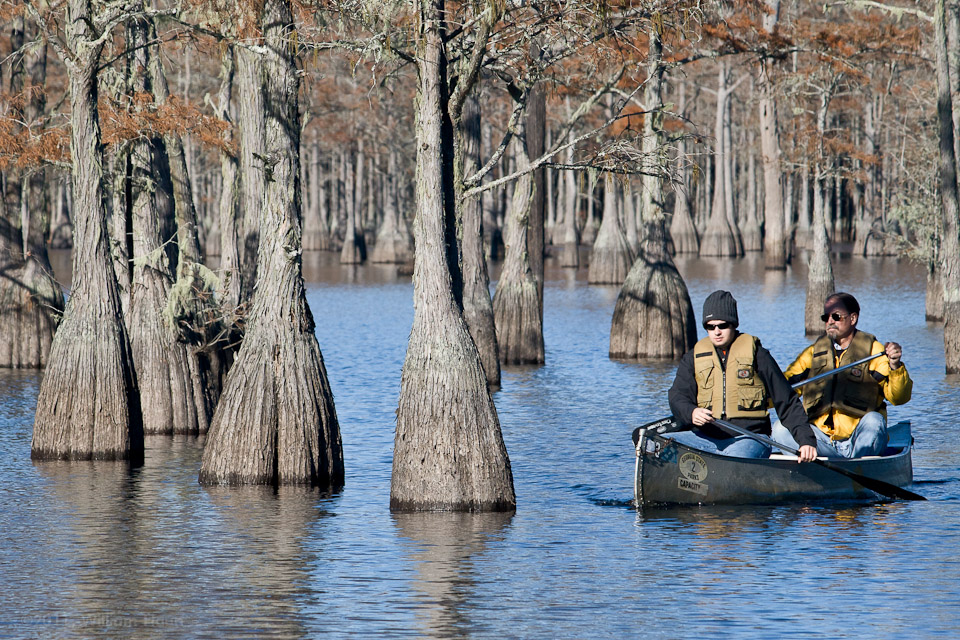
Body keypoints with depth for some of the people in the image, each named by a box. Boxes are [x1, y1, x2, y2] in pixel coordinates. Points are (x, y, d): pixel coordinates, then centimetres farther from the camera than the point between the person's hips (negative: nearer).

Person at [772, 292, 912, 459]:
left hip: (861, 442, -3)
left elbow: (898, 397, -8)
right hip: (823, 441, 3)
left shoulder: (873, 351, 2)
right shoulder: (813, 353, 14)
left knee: (873, 420, -34)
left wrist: (895, 366, -26)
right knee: (780, 429, -20)